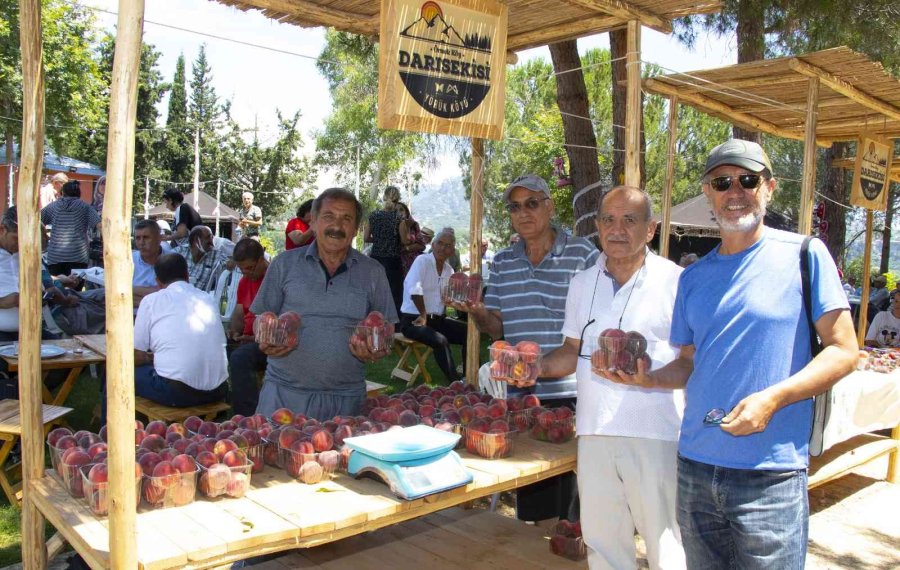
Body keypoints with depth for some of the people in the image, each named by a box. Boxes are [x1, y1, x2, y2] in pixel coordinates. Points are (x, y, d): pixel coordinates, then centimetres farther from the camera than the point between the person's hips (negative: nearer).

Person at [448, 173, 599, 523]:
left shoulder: (583, 254, -2)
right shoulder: (502, 262, 11)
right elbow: (497, 328, 12)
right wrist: (477, 313, -9)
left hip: (572, 393, -4)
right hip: (521, 393, 4)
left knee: (571, 492, 2)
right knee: (530, 503, 13)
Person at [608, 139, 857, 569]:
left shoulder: (804, 255, -4)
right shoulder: (693, 277, 10)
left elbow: (843, 351, -6)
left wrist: (772, 398, -19)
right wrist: (646, 378, -4)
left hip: (770, 473, -4)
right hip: (694, 465, 5)